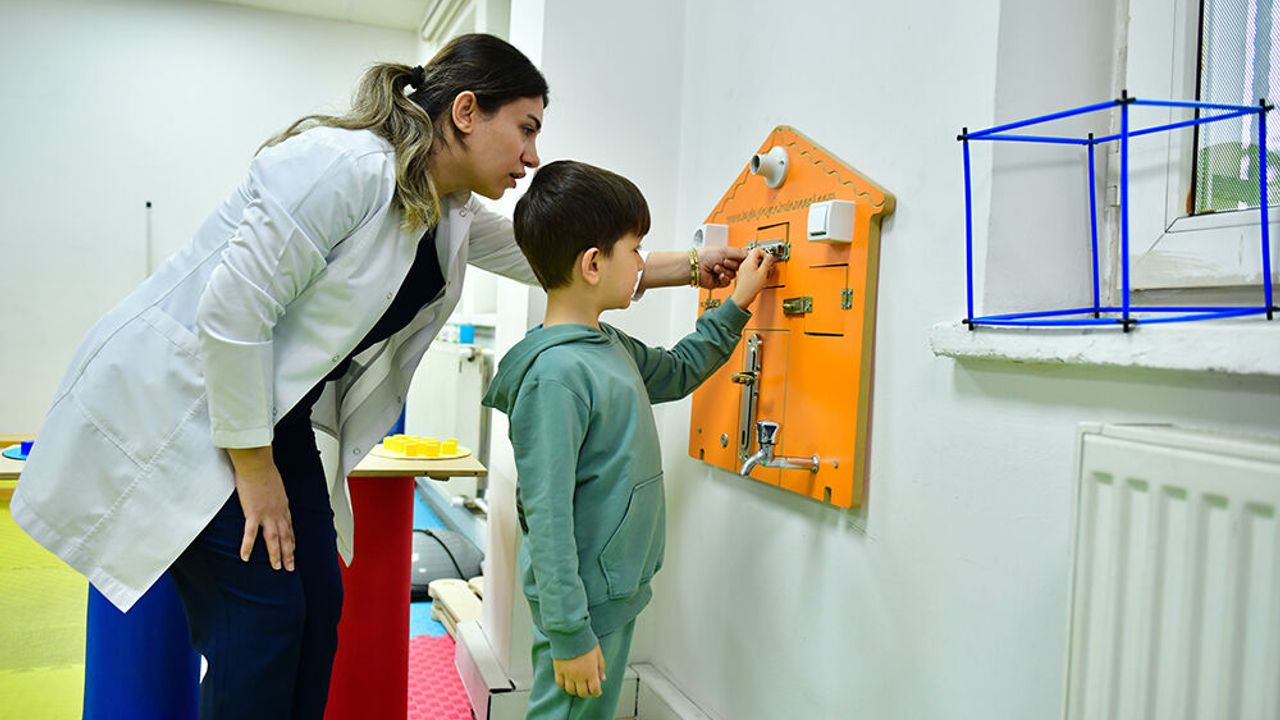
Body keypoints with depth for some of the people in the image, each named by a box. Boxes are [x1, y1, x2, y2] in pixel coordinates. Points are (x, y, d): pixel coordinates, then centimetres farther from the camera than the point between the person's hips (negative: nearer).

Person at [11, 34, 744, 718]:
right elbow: (230, 313, -26)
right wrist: (253, 468, -18)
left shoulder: (454, 216, 2)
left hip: (273, 413, 8)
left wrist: (692, 266, 13)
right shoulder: (347, 166, -26)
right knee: (263, 615, -8)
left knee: (317, 607, 6)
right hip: (176, 401, -8)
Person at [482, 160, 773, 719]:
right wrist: (569, 634, -20)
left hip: (618, 589, 9)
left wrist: (738, 304, 25)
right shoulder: (555, 374, -23)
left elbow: (678, 371, 25)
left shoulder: (609, 345, 6)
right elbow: (547, 517, -23)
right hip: (584, 605, -9)